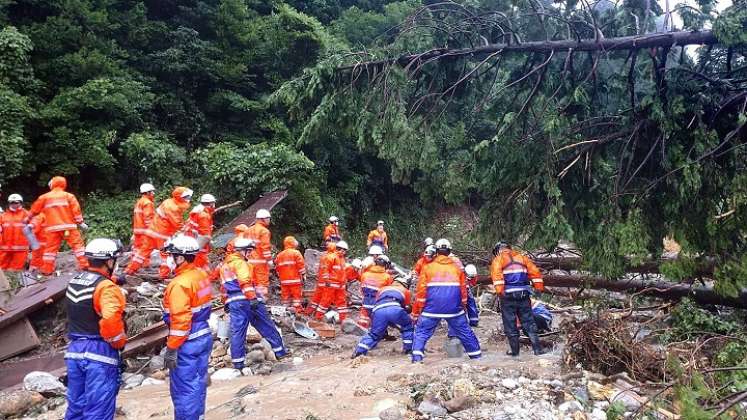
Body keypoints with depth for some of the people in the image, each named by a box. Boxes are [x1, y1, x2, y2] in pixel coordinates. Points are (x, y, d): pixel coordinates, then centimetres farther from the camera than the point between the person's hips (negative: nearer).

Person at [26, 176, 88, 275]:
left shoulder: (45, 197, 12)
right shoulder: (68, 196, 7)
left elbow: (34, 209, 22)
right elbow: (76, 210, -1)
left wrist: (27, 219, 37)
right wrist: (80, 222, 3)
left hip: (52, 228, 2)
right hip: (68, 226, -2)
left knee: (51, 247, 8)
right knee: (77, 243, 0)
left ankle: (47, 269, 9)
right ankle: (83, 265, -8)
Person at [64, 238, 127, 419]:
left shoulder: (74, 282, 8)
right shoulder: (106, 287, -18)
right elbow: (111, 321, -30)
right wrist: (120, 342, -14)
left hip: (74, 349, 8)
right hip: (99, 352, -8)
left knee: (76, 405, 18)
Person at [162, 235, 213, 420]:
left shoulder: (180, 284, -22)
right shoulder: (202, 275, 5)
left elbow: (180, 321, -24)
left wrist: (172, 349, -18)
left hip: (188, 343, -9)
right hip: (205, 336, 9)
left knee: (183, 388, 3)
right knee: (198, 382, 19)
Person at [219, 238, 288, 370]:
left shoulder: (224, 265, 22)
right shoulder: (239, 262, -6)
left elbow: (223, 286, 28)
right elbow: (245, 281, -20)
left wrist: (226, 302, 33)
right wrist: (253, 298, -27)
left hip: (232, 302, 7)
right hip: (246, 299, -7)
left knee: (237, 331, 6)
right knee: (266, 325, 4)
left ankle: (237, 362, 5)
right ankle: (279, 350, 10)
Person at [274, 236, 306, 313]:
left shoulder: (279, 255, 11)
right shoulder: (296, 253, -5)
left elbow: (277, 268, 11)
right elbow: (301, 265, -10)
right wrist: (303, 275, -1)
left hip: (284, 280, 5)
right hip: (295, 279, -5)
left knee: (285, 296, 10)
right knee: (296, 295, -1)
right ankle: (296, 311, -6)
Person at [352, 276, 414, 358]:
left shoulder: (382, 289, 43)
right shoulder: (405, 291, 38)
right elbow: (407, 306, 41)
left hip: (378, 310, 3)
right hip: (395, 308, -2)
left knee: (374, 334, 17)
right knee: (407, 328, 24)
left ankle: (359, 351, 8)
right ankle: (408, 348, 22)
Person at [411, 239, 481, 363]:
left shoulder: (428, 267, 3)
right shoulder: (457, 268, 11)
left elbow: (421, 291, 0)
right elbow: (463, 290, 14)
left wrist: (415, 312, 6)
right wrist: (463, 306, 27)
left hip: (432, 308, -2)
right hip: (454, 309, 2)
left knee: (421, 332, 8)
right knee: (465, 332, 18)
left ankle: (417, 358, -5)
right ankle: (476, 355, 24)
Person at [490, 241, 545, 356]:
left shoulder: (498, 259, 4)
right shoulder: (522, 257, 18)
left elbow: (496, 274, -14)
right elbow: (535, 271, 10)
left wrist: (499, 290, -20)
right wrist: (539, 287, 9)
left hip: (508, 295, -4)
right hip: (524, 294, 4)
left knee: (510, 324, 5)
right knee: (529, 321, 10)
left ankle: (514, 350, 10)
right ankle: (537, 348, 7)